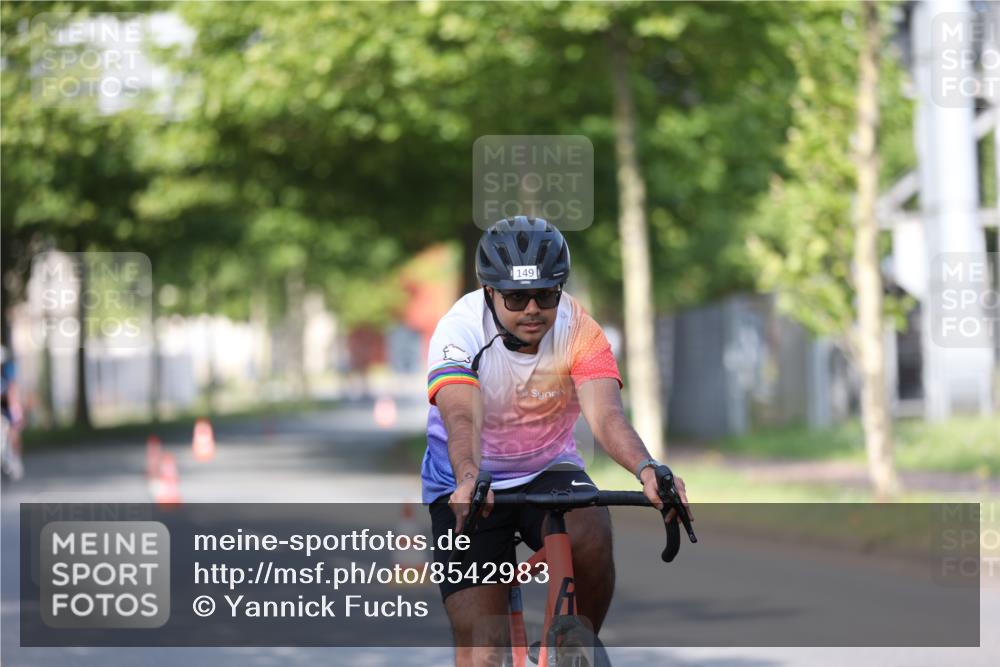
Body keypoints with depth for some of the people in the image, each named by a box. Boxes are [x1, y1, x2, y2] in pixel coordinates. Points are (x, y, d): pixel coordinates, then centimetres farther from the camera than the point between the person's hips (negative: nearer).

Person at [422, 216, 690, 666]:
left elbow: (605, 414, -32)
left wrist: (646, 470, -53)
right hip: (466, 487, -1)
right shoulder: (459, 330, -23)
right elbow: (462, 418, -39)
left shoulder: (579, 330, -17)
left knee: (592, 538, -32)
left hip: (548, 470, 1)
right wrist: (469, 480, -60)